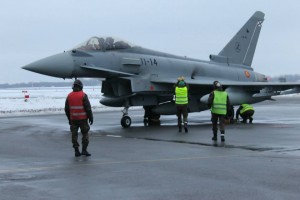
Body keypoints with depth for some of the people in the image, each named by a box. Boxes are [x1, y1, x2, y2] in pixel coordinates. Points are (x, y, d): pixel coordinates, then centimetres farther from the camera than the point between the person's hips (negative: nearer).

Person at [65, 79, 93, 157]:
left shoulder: (69, 96, 3)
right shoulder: (83, 95, -9)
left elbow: (66, 109, 8)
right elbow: (88, 108, -11)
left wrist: (69, 119, 17)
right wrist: (90, 117, -2)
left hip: (73, 119, 3)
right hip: (83, 118, -3)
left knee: (74, 134, 8)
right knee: (85, 134, 7)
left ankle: (76, 151, 7)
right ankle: (84, 150, 2)